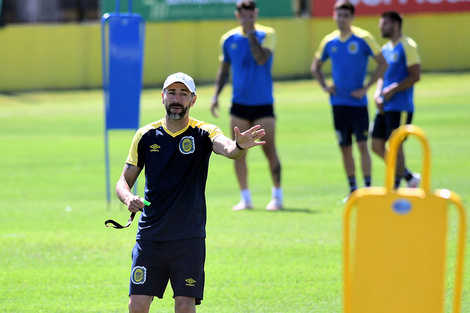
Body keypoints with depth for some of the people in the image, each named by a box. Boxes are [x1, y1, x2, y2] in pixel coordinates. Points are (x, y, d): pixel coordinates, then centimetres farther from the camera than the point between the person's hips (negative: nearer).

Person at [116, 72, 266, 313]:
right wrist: (128, 198, -13)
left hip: (189, 238, -2)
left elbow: (226, 148, -24)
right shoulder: (146, 136, 5)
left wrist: (240, 146, -49)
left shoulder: (203, 133, -2)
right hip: (150, 236, 2)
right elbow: (124, 180, 10)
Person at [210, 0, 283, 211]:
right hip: (239, 104, 3)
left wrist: (251, 33, -21)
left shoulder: (267, 35, -4)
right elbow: (224, 69, 16)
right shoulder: (229, 39, 5)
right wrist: (216, 95, 7)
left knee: (269, 150, -4)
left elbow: (261, 59, -21)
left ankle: (277, 196, 8)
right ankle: (245, 198, 8)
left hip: (263, 104, -3)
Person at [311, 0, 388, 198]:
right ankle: (353, 190, 15)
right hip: (338, 102, 4)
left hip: (358, 101, -4)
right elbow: (316, 66, 21)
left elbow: (382, 64, -5)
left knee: (362, 145, -10)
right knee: (345, 148, 6)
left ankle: (368, 187, -6)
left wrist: (366, 88, -10)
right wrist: (324, 86, 5)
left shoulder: (363, 39, -6)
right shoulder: (329, 41, 6)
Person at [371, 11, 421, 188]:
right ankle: (410, 177, 18)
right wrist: (378, 95, 4)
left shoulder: (407, 46, -8)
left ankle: (395, 188, 1)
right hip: (385, 107, 9)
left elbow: (415, 76, -14)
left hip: (400, 108, -9)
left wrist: (392, 90, -16)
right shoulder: (385, 49, 17)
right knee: (377, 145, 6)